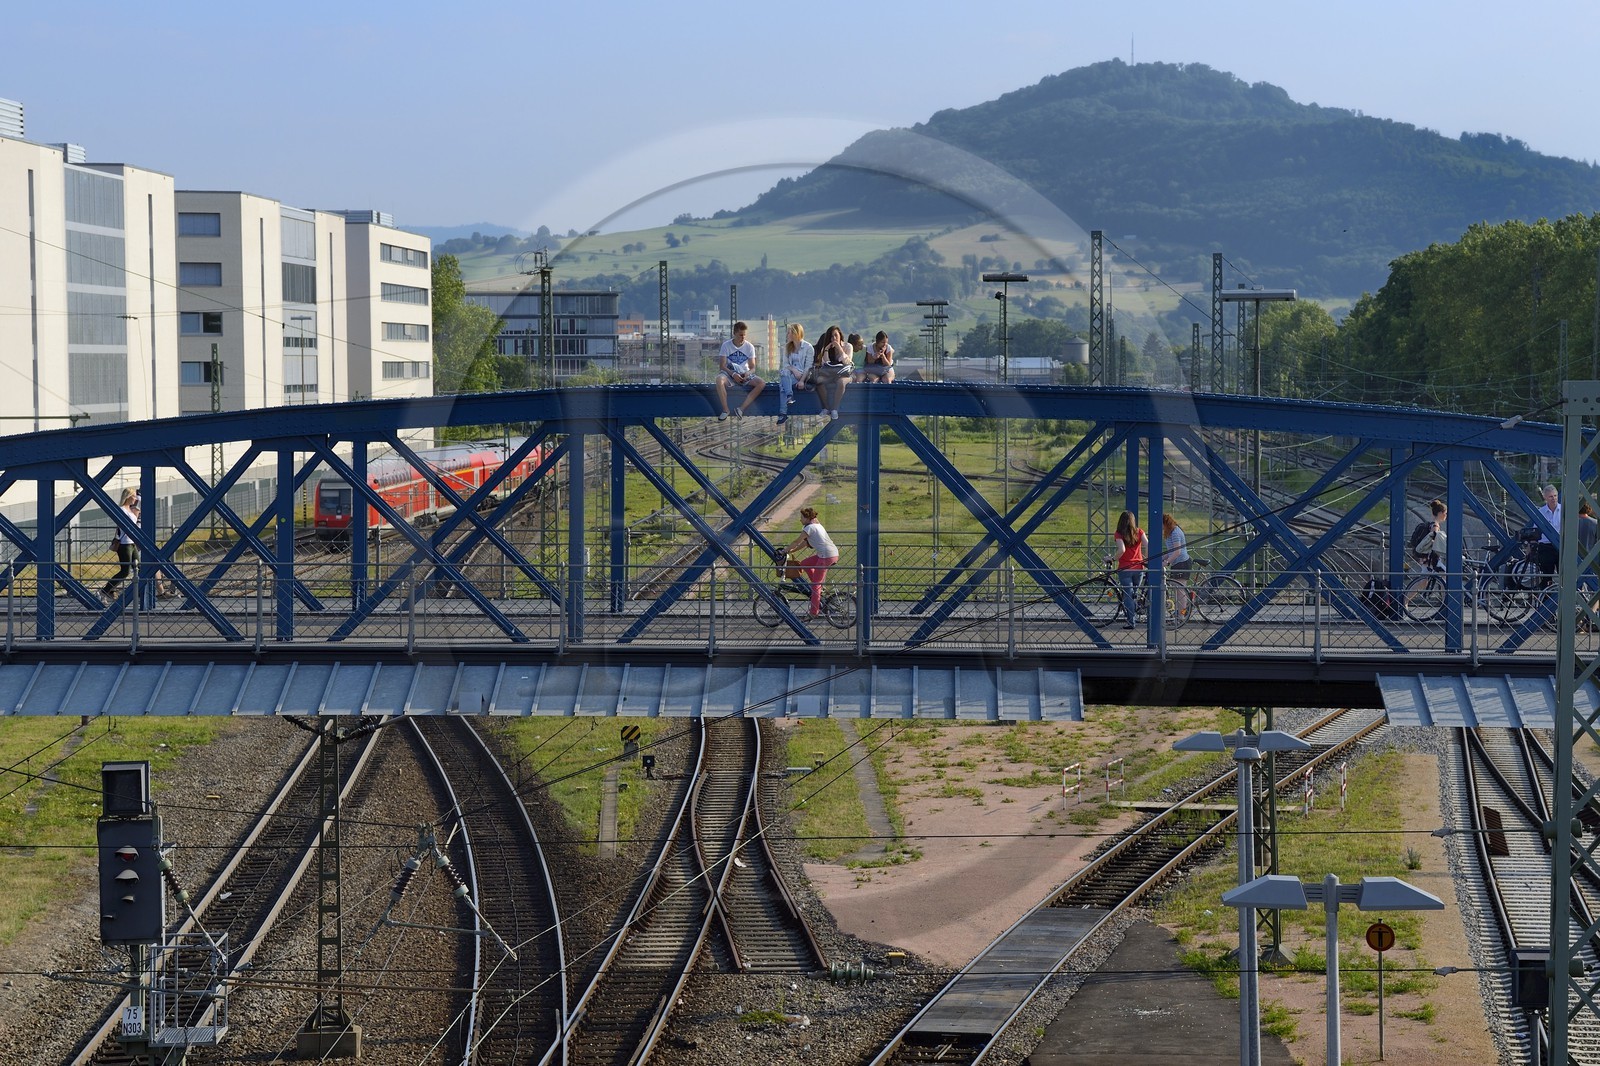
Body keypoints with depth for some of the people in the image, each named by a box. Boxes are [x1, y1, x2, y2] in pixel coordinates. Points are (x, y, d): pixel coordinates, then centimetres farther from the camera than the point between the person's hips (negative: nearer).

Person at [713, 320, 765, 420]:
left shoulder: (749, 347, 4)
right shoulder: (726, 345, -2)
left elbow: (752, 368, 4)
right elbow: (722, 366, -7)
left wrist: (747, 373, -21)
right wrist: (733, 374, -24)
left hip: (745, 375, 2)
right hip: (729, 373, -2)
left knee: (761, 384, -26)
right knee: (719, 379, -38)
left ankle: (742, 408, -27)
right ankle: (725, 410, -29)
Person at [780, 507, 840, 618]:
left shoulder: (809, 528, -11)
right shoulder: (816, 525, 19)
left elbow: (796, 542, -7)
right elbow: (805, 542, 23)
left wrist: (785, 551, 6)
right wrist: (791, 551, 19)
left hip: (827, 556, -9)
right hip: (833, 554, 9)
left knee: (815, 585, -3)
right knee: (804, 564, 20)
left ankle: (814, 612, 0)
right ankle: (820, 588, 20)